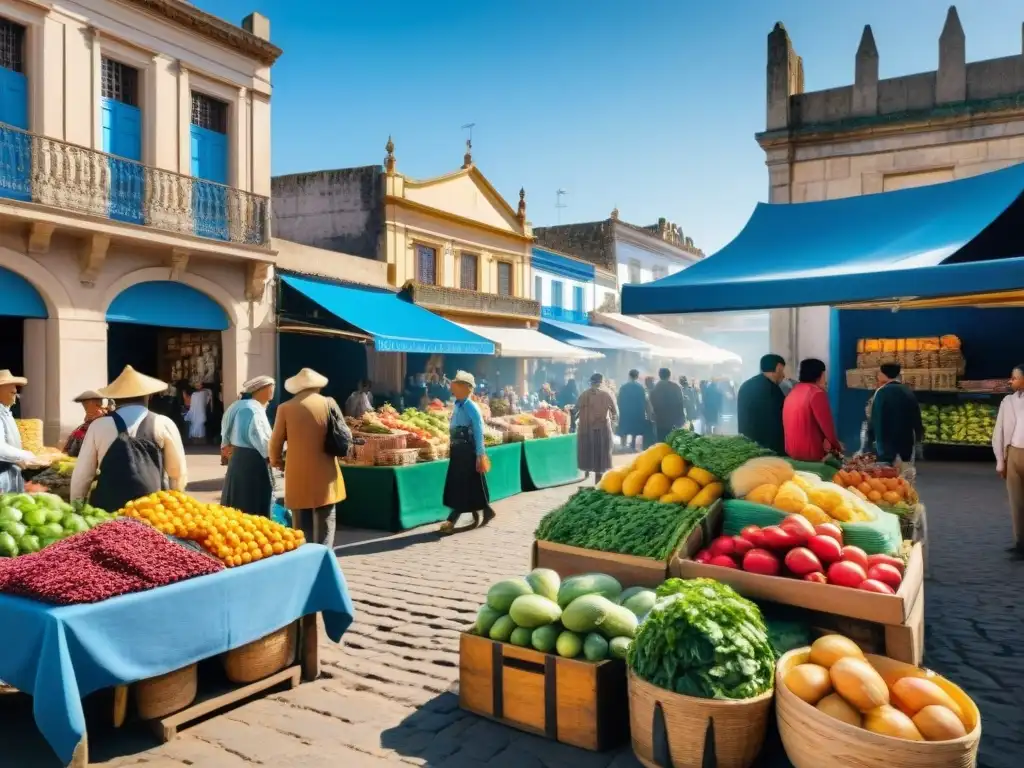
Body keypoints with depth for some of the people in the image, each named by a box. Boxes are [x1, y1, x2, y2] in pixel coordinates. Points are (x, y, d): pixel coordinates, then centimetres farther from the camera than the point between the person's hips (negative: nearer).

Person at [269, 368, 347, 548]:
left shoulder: (285, 407, 0)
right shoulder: (328, 403, 2)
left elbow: (275, 442, 4)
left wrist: (276, 461, 23)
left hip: (297, 476, 1)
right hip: (324, 476, 0)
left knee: (302, 529, 10)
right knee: (324, 526, 5)